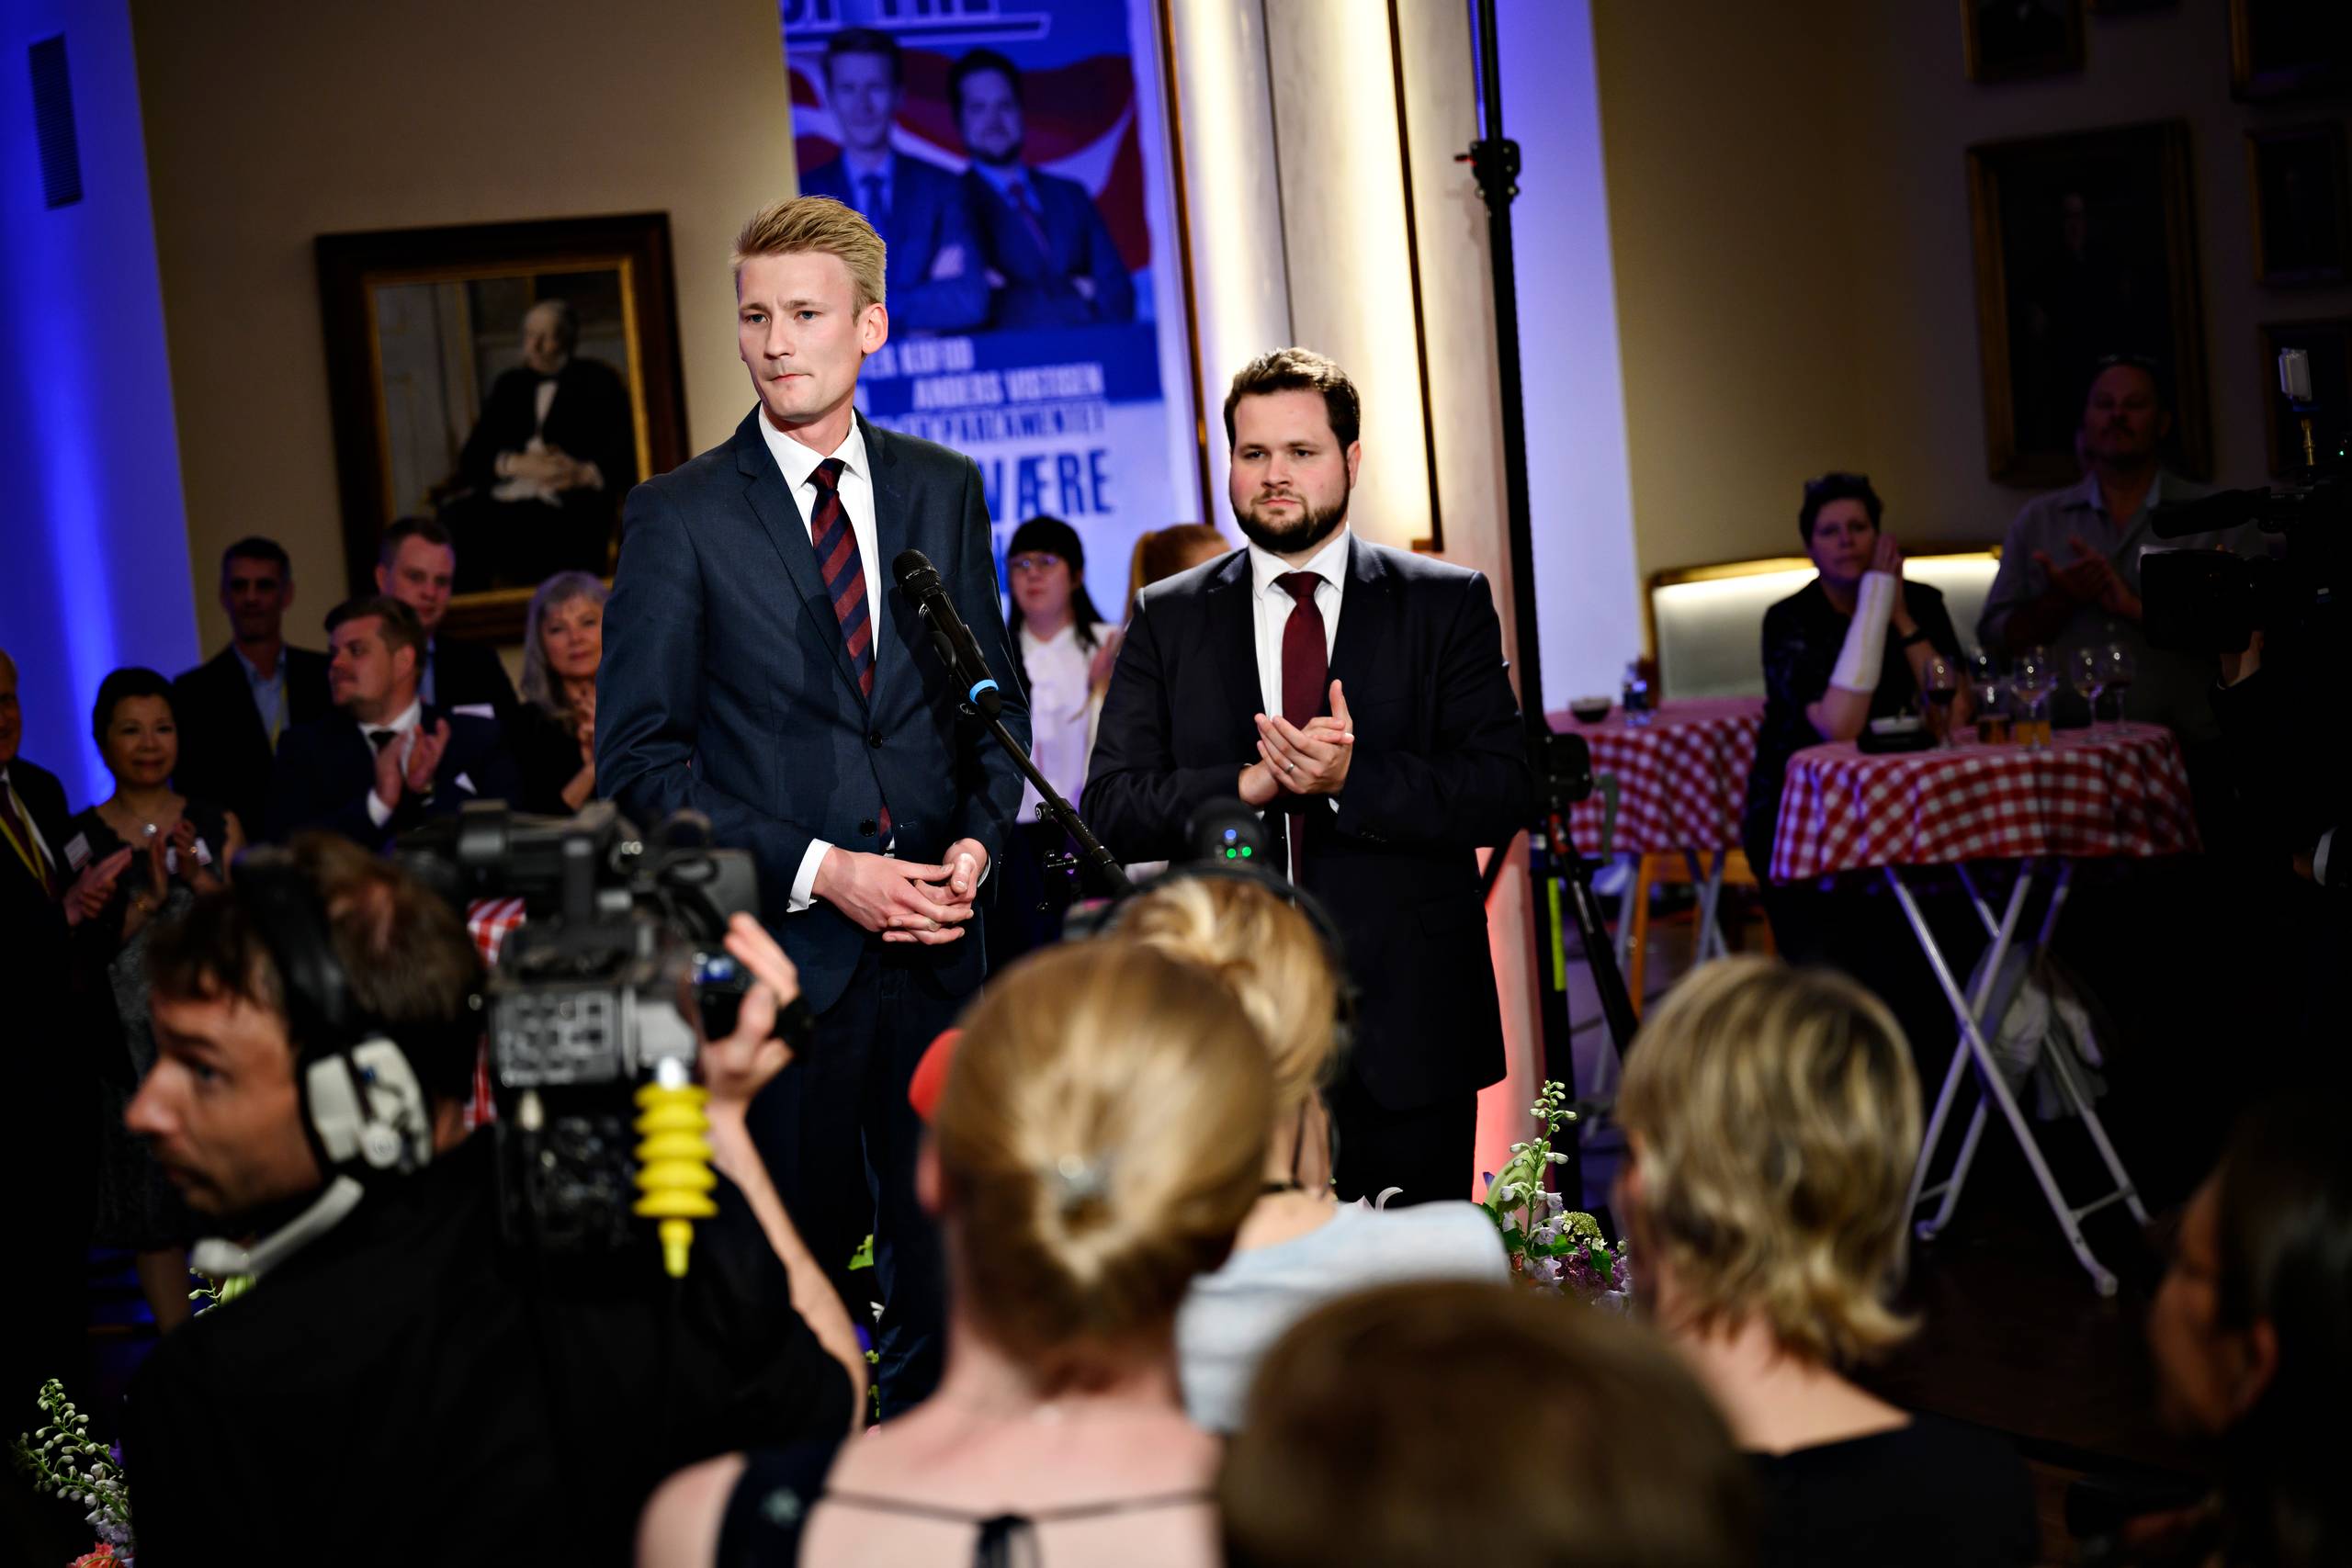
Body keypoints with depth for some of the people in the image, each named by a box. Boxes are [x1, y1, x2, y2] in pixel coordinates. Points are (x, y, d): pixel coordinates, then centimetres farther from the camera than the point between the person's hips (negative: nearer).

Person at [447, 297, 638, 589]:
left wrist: (586, 472, -17)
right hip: (504, 502, 4)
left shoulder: (599, 382, 15)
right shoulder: (509, 386, 26)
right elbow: (470, 460, 16)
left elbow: (626, 453, 2)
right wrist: (516, 464, -5)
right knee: (454, 517, -29)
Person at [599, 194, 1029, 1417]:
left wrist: (978, 840, -3)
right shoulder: (679, 517, -2)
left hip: (935, 948, 3)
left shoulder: (945, 491, 10)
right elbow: (639, 760, -6)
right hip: (777, 950, -3)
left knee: (951, 1271, 8)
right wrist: (820, 870, -14)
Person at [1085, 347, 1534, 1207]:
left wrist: (1352, 777, -19)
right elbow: (1110, 809, 2)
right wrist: (1248, 782, -14)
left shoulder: (1447, 604, 5)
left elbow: (1506, 791, -4)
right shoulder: (1169, 619, 10)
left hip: (1408, 1034, 0)